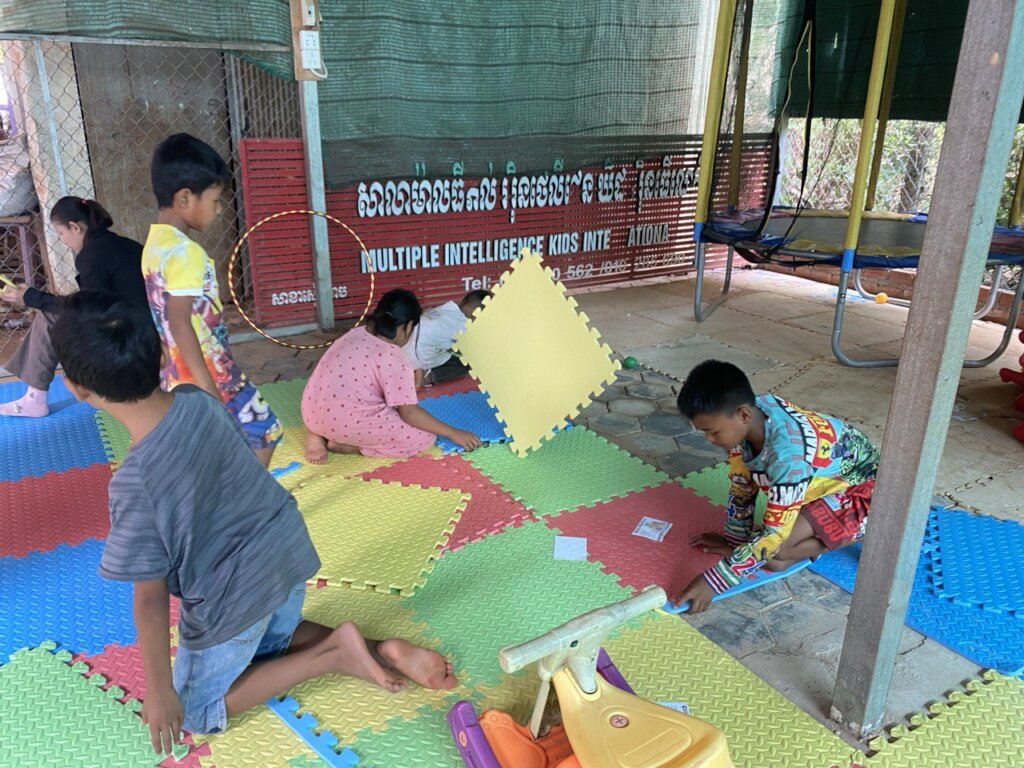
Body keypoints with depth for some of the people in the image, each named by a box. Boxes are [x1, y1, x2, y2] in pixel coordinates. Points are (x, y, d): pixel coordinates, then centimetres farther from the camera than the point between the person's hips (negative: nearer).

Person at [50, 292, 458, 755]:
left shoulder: (134, 483, -29)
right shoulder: (198, 400, -12)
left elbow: (150, 598, -20)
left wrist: (159, 691, -7)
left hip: (233, 598, -6)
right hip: (287, 551, 6)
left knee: (197, 714, 20)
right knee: (274, 639, 34)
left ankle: (335, 654, 3)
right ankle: (383, 650, 11)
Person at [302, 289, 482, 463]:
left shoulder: (357, 333, 10)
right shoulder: (393, 358, -14)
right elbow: (409, 412, -14)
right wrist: (453, 433, -6)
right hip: (345, 423, -9)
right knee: (424, 436, -2)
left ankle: (319, 433, 10)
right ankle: (344, 445, -6)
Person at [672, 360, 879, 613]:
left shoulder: (787, 453, -39)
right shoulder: (752, 415, -19)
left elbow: (773, 534, -34)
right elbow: (742, 485, -4)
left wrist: (713, 580, -33)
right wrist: (734, 539, 3)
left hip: (862, 489, -7)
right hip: (828, 476, 7)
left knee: (774, 552, -21)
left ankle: (852, 535, -1)